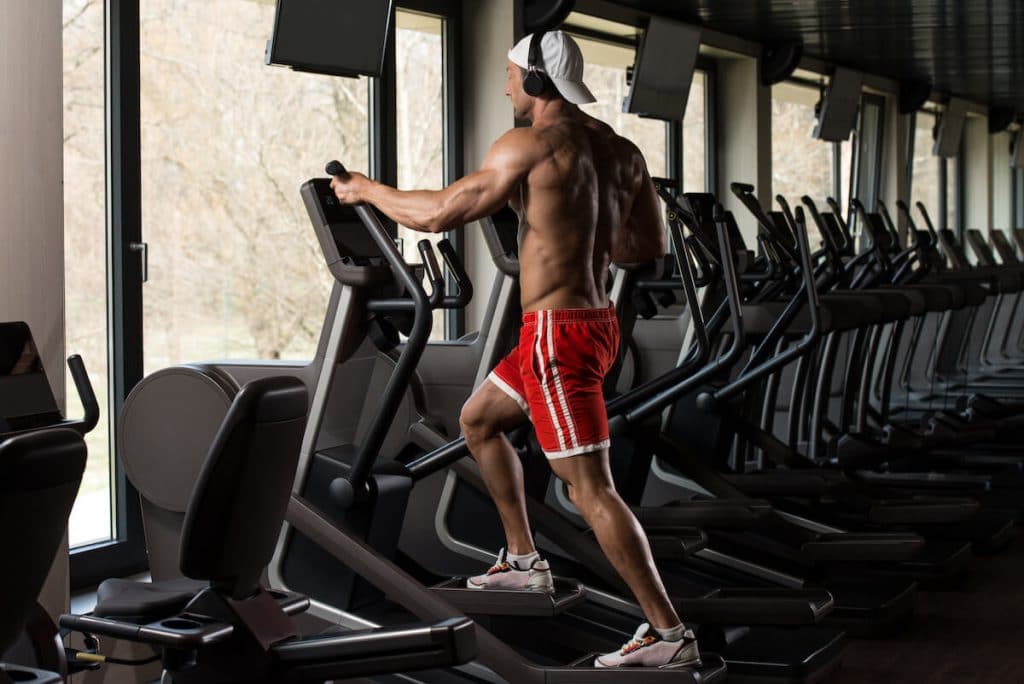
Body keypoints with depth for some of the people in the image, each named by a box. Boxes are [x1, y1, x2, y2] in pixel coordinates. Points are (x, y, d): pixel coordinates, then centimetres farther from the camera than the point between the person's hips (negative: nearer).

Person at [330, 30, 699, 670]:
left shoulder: (530, 145, -14)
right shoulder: (621, 150, 9)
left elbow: (438, 213, -10)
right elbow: (651, 245, 13)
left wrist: (367, 190, 6)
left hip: (559, 333, -9)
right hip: (594, 322, 9)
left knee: (591, 488, -8)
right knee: (478, 421, 26)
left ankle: (669, 633, -8)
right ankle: (525, 559, 33)